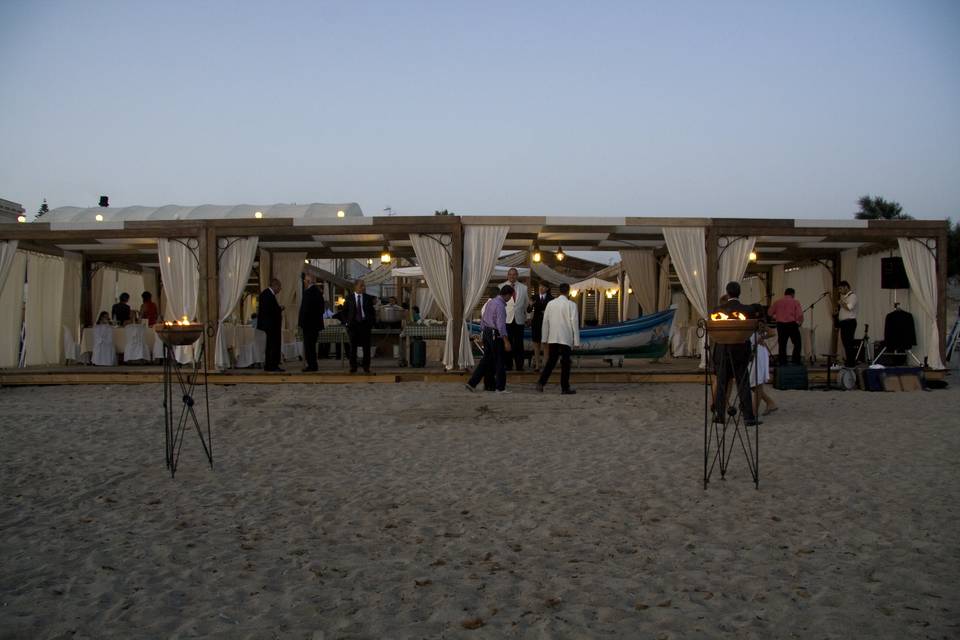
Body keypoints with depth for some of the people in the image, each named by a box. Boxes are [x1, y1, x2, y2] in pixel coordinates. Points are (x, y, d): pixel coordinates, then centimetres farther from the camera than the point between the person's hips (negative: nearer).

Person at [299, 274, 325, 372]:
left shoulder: (308, 292, -16)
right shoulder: (318, 291, 11)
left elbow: (305, 309, -19)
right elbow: (322, 308, 16)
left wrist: (301, 323, -13)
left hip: (309, 323, -9)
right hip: (316, 323, 9)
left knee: (308, 346, -3)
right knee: (311, 345, 15)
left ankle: (312, 365, -1)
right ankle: (312, 365, 20)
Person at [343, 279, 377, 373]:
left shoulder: (368, 298, 5)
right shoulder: (349, 298, 4)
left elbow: (372, 311, 8)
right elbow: (344, 311, 8)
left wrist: (372, 322, -1)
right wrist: (346, 322, -1)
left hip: (365, 324, 0)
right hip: (353, 324, 0)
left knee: (366, 346, 1)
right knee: (353, 346, 3)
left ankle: (366, 367, 9)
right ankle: (353, 367, 12)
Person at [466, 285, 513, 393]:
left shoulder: (490, 302, 10)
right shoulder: (500, 305, -17)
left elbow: (482, 319, 16)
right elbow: (501, 325, -21)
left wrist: (482, 332, 24)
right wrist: (506, 341, -19)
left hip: (486, 332, 9)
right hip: (495, 335, -9)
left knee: (487, 359, 14)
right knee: (500, 361, 2)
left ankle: (472, 383, 12)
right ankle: (500, 388, 9)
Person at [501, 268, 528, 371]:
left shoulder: (523, 288, 12)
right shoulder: (501, 287, 6)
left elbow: (526, 304, 16)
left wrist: (526, 318, 13)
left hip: (519, 320, 1)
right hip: (506, 319, -1)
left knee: (519, 344, 2)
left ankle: (519, 365, 8)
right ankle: (508, 365, 8)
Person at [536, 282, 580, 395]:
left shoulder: (550, 303, 4)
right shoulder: (571, 304, -8)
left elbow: (545, 321, 6)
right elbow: (574, 323, -8)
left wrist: (545, 338, 13)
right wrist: (576, 341, -4)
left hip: (552, 338, 4)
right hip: (566, 338, -4)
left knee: (551, 360, 12)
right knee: (565, 363, 4)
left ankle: (541, 383, 1)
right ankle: (565, 388, 7)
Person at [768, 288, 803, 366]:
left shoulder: (777, 302, 6)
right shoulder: (795, 302, -3)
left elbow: (770, 313, 8)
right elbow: (800, 315, -12)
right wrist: (800, 322, 5)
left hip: (780, 325, 3)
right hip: (792, 324, -3)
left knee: (782, 345, 8)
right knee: (797, 344, 8)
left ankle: (782, 363, 8)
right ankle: (796, 362, 4)